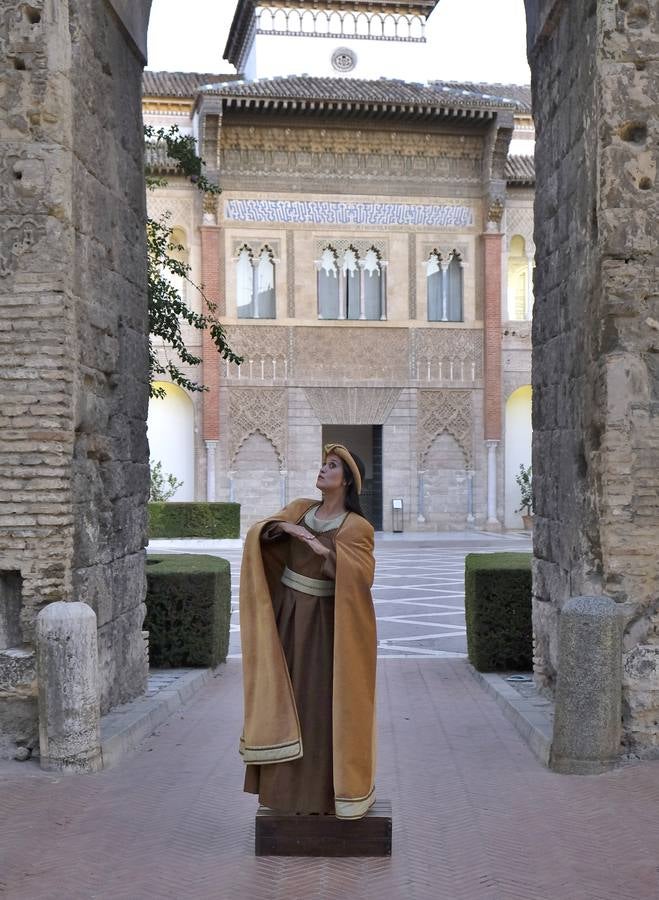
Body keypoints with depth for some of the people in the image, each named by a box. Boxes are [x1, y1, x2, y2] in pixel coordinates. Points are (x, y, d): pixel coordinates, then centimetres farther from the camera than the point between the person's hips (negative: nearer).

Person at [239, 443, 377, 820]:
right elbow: (258, 534, -1)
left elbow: (362, 574, -21)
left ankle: (328, 789, 12)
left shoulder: (357, 527, -6)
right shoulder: (300, 508, 8)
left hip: (324, 622, -4)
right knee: (287, 696, 8)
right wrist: (285, 527, -20)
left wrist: (325, 550, -32)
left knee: (324, 702, -1)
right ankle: (287, 786, 19)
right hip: (286, 615, 4)